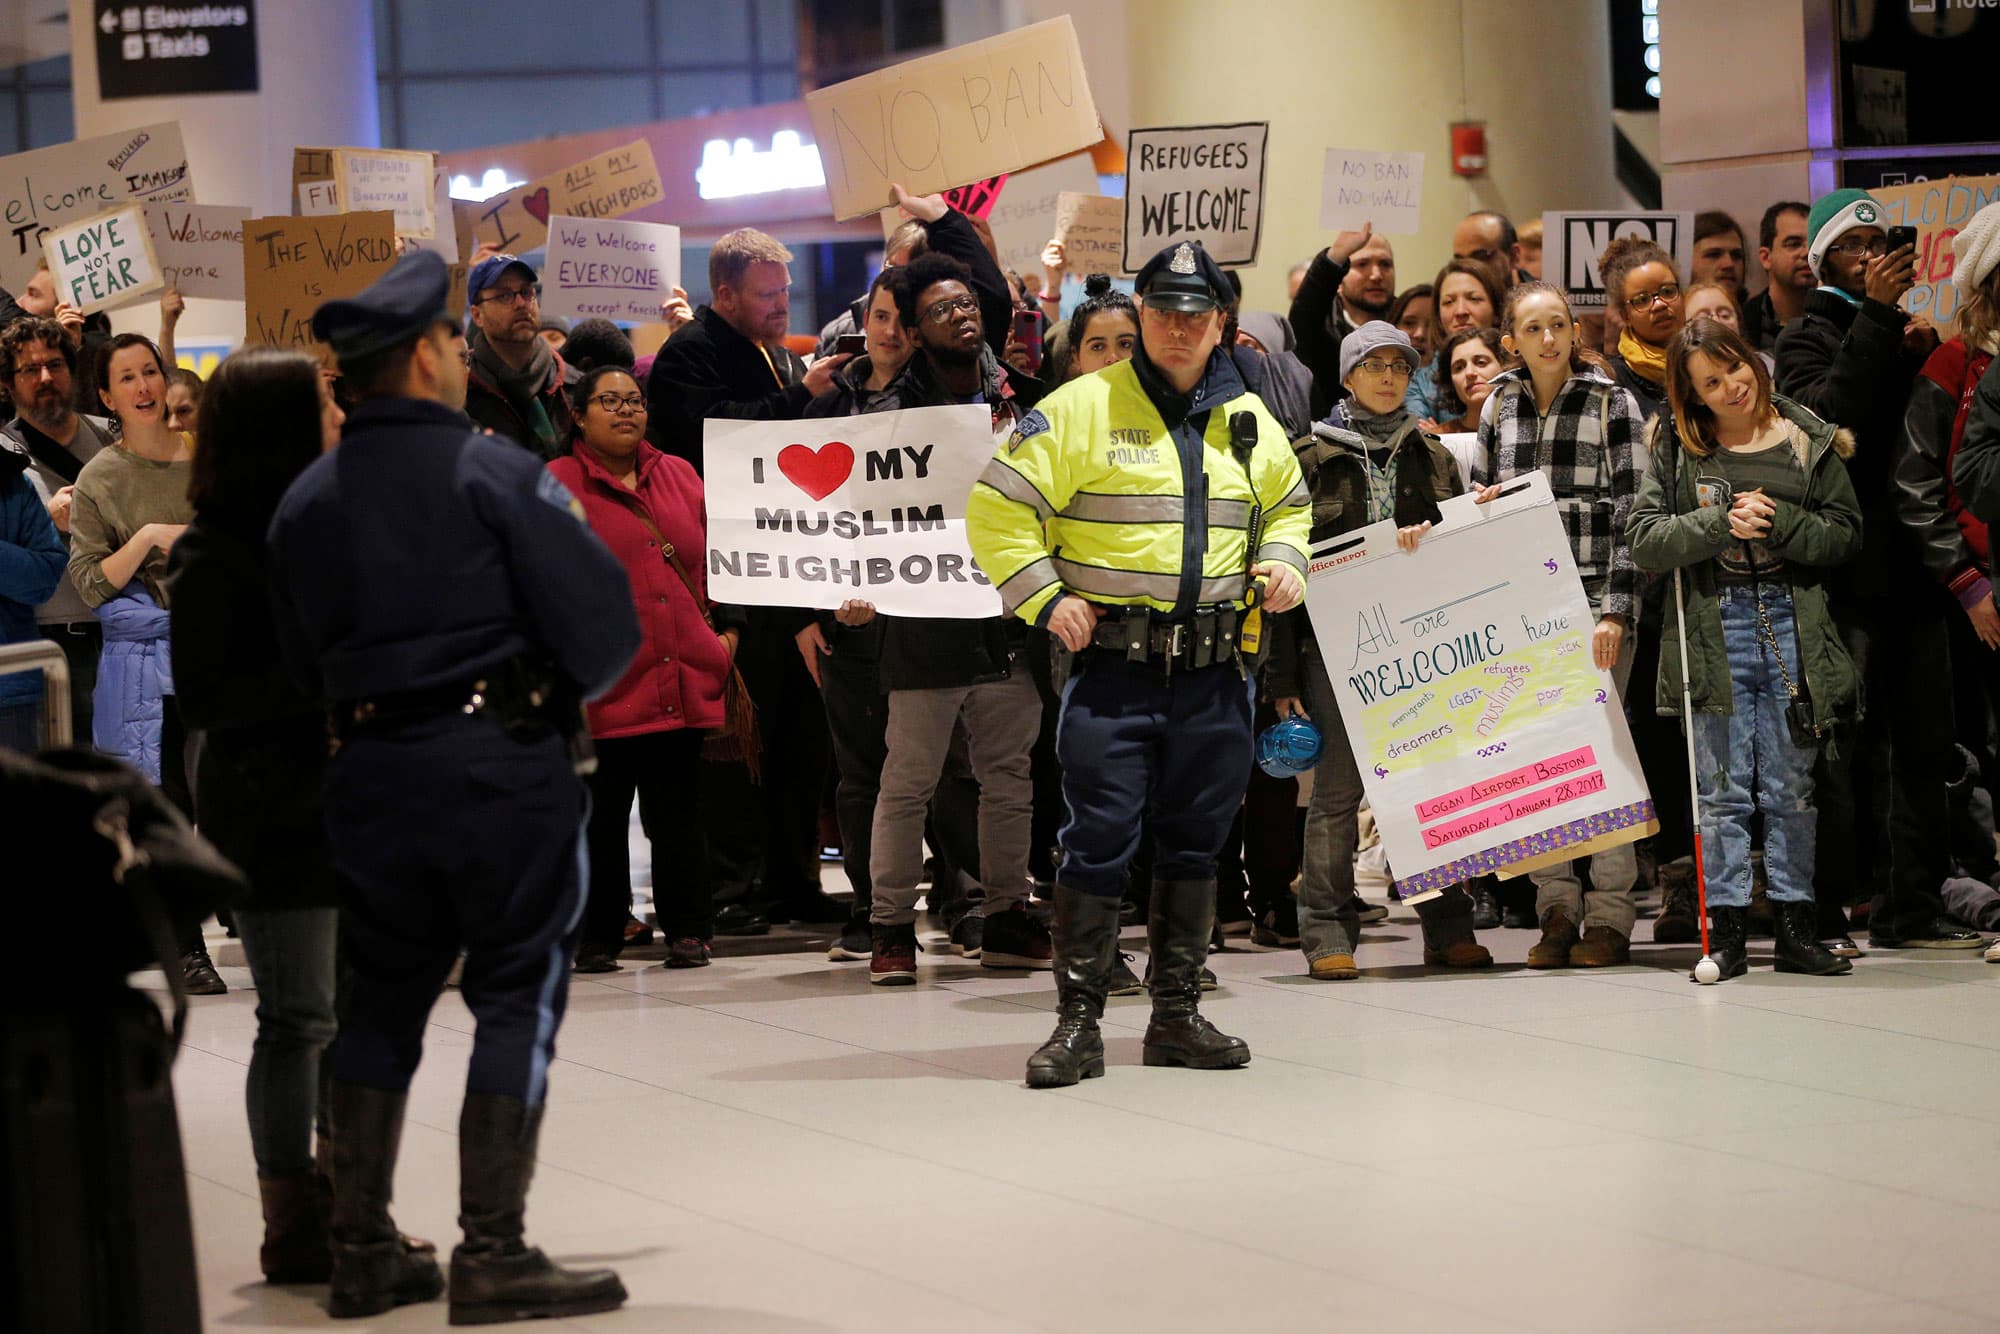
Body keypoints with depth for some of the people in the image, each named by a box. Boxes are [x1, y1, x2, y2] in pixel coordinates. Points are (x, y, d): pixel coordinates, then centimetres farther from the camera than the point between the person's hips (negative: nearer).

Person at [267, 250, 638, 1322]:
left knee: (383, 997, 14)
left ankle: (362, 1251, 16)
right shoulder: (496, 472, -9)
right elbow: (601, 620, -12)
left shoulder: (304, 501, 6)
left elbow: (301, 664, 10)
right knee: (519, 993, 1)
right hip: (504, 763, -5)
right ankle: (492, 1254, -1)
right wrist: (564, 688, 7)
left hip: (370, 773, 5)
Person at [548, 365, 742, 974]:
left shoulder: (681, 477, 15)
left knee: (680, 810, 7)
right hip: (603, 683, -3)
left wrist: (727, 629, 9)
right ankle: (597, 938, 10)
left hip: (682, 680, 4)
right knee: (601, 815, 2)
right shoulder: (557, 485, 1)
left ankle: (688, 930, 14)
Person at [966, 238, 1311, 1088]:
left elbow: (1288, 506, 29)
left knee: (1194, 842, 10)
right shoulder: (1081, 409, -4)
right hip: (1112, 670, -5)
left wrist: (1283, 563, 8)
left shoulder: (1248, 421, 12)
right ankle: (1078, 1022, 1)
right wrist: (1045, 599, -10)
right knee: (1099, 842, -6)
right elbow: (999, 509, -4)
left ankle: (1177, 1014, 19)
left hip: (1214, 673, 5)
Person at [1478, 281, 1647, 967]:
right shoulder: (1498, 407, 11)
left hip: (1594, 602, -4)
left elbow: (1629, 514, -4)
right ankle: (1556, 909, 7)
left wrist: (1614, 609, -11)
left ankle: (1609, 917, 0)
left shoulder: (1612, 404, 0)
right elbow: (1482, 501, 23)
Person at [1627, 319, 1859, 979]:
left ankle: (1796, 925, 13)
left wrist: (1778, 521, -13)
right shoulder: (1676, 447, 3)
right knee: (1723, 790, 2)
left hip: (1792, 627, 1)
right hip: (1714, 632, -1)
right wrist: (1722, 524, -16)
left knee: (1791, 788, 6)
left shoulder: (1809, 441, 5)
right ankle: (1727, 929, 7)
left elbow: (1845, 533, 2)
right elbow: (1645, 539, -5)